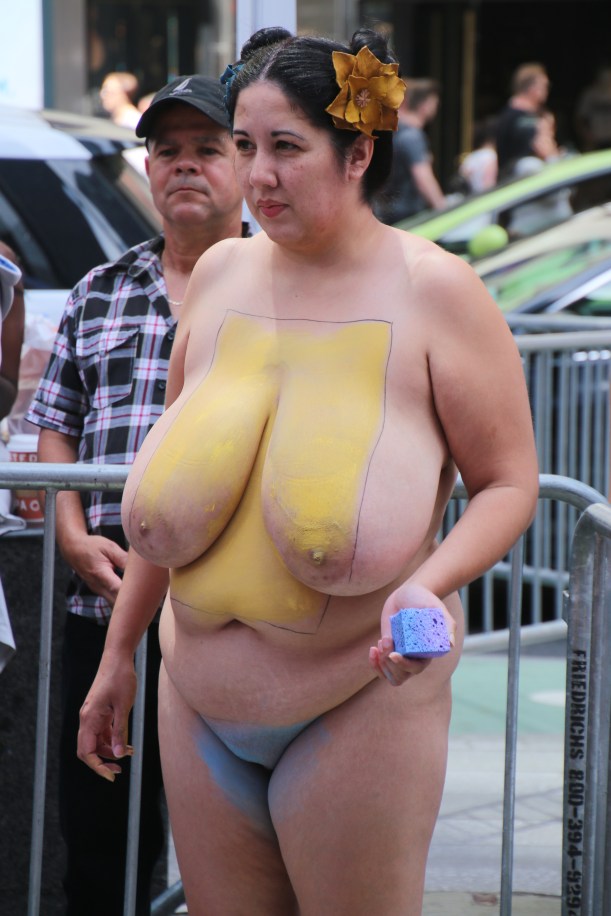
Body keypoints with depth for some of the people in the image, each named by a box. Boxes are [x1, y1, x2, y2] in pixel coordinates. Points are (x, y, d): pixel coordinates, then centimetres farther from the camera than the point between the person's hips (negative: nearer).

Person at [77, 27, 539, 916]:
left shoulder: (433, 290, -8)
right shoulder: (221, 273, 7)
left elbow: (510, 483, -6)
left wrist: (432, 582, -25)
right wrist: (118, 652, 18)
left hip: (361, 701, -5)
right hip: (201, 699, 5)